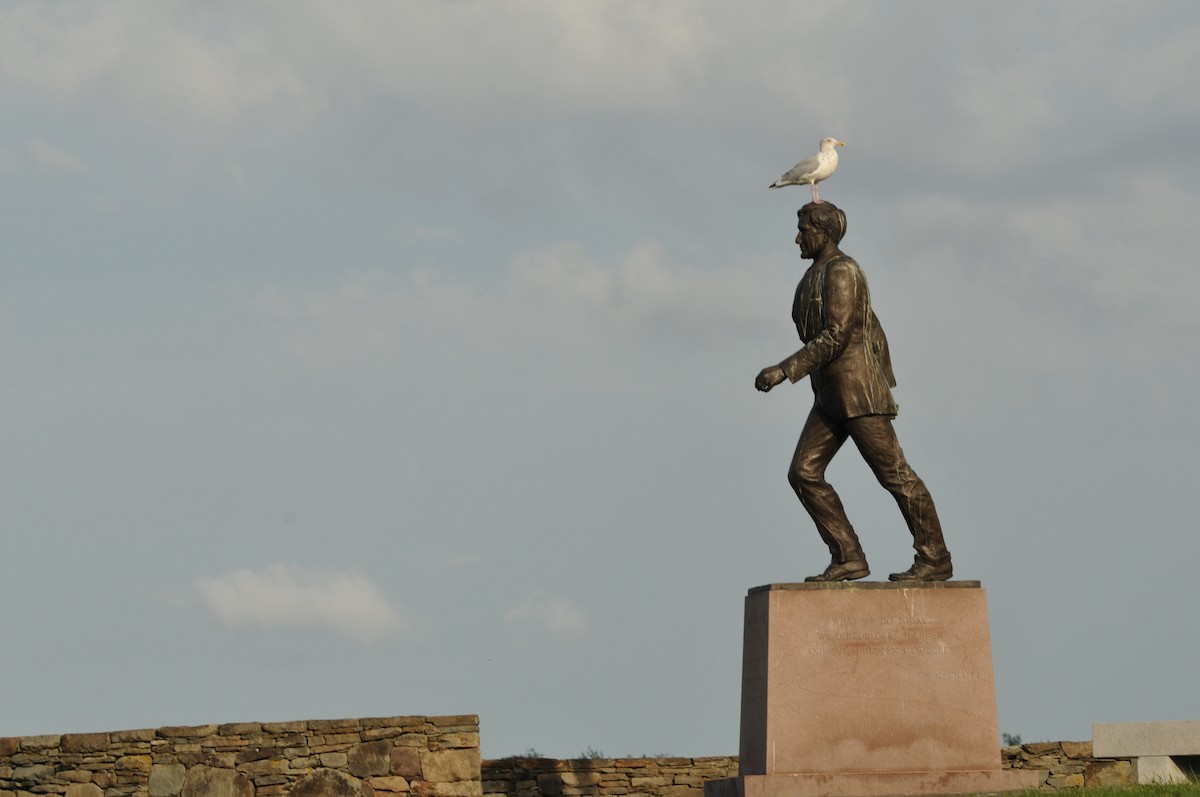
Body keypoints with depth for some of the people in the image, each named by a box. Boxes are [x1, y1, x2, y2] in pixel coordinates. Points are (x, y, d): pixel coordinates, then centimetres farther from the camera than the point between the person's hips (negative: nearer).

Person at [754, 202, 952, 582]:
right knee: (804, 473, 0)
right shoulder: (820, 274, 18)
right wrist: (883, 385, 25)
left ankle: (935, 559, 2)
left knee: (893, 473, -5)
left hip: (857, 389, -10)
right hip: (832, 397, 10)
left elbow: (835, 337, -22)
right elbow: (873, 330, 23)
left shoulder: (841, 270, -13)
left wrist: (786, 369, -25)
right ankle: (848, 558, -1)